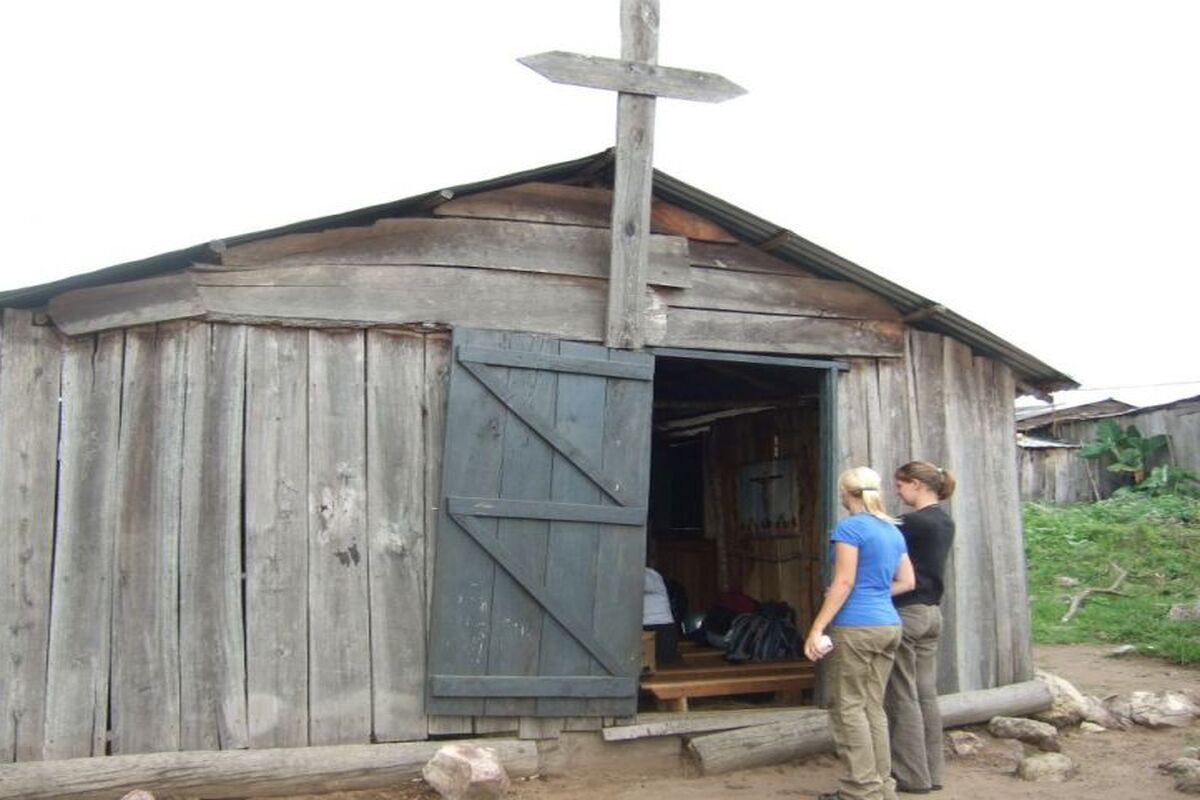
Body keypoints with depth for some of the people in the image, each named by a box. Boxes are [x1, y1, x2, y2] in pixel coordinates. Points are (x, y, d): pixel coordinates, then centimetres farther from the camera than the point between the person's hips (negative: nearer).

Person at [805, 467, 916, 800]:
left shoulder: (850, 527, -9)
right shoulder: (893, 531, 14)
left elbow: (843, 583, -14)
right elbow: (907, 582, 18)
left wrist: (816, 628, -14)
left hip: (855, 626, -8)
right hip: (888, 625, 8)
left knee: (848, 707, 0)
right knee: (873, 707, 12)